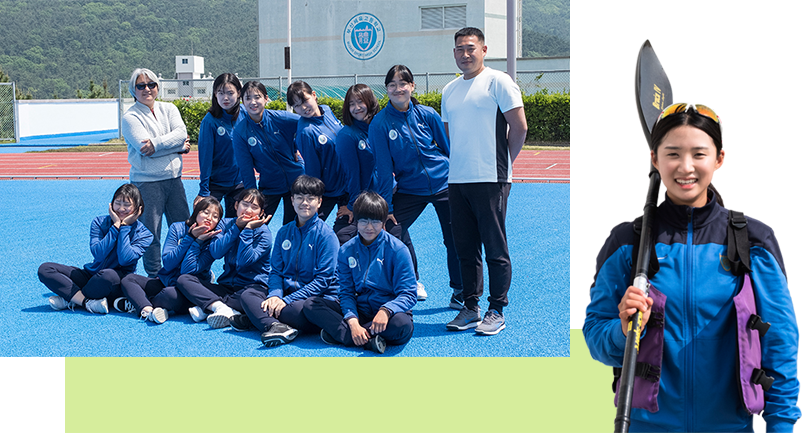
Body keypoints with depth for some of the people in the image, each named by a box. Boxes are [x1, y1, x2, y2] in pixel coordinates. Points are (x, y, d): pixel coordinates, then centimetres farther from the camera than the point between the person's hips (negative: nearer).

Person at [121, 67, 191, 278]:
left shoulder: (169, 109, 10)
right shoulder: (130, 117, -5)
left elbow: (181, 132, -7)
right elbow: (144, 148, -16)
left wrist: (157, 143, -21)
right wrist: (178, 146, -11)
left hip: (173, 178, 5)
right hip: (147, 182, -5)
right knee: (151, 233, 2)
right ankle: (155, 276, 15)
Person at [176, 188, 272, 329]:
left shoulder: (263, 233, -6)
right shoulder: (227, 224, 7)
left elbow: (244, 261, -21)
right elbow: (215, 252, -10)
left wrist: (248, 229, -20)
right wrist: (237, 226, -13)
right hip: (226, 285, 5)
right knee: (183, 279, -10)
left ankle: (205, 308, -26)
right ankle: (222, 308, -33)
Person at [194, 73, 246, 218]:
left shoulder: (245, 115, -3)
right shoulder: (210, 121, -14)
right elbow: (205, 157, -12)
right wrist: (203, 191, -12)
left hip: (240, 182, 4)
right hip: (216, 183, -3)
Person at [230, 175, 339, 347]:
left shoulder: (326, 235, -8)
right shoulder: (284, 232, 11)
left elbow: (323, 279, -13)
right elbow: (276, 270, 10)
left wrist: (286, 300, -19)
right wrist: (275, 295, -14)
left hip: (319, 296, -6)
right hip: (287, 291, 6)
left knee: (302, 310, -38)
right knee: (248, 294, -12)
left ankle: (257, 316, -20)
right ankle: (275, 326, -35)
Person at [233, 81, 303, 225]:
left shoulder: (281, 118, -13)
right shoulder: (240, 131, -9)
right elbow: (245, 168, -6)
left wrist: (296, 149, -2)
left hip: (296, 180, 0)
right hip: (268, 186, 0)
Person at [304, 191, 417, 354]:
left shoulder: (397, 249, -7)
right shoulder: (346, 251, 4)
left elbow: (408, 294, -10)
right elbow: (346, 292, 0)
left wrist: (386, 311, -31)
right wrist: (352, 321, -21)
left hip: (389, 313, -3)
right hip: (359, 312, 3)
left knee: (402, 326, -39)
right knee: (310, 305, -15)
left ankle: (337, 332, -24)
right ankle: (368, 341, -30)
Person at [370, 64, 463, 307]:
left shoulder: (428, 115, -5)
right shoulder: (380, 124, -9)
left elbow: (449, 149, 6)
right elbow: (384, 169, -7)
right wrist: (386, 207, -8)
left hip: (444, 184, 1)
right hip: (409, 190, -1)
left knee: (454, 240, 6)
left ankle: (459, 291, 26)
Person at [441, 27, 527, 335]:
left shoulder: (497, 81, -4)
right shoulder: (449, 90, 16)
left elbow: (519, 127, -7)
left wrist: (503, 162, -1)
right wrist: (459, 163, 16)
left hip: (490, 180, -6)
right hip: (456, 180, 7)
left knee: (495, 249, -2)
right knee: (465, 249, 10)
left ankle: (496, 312, 6)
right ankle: (470, 308, 19)